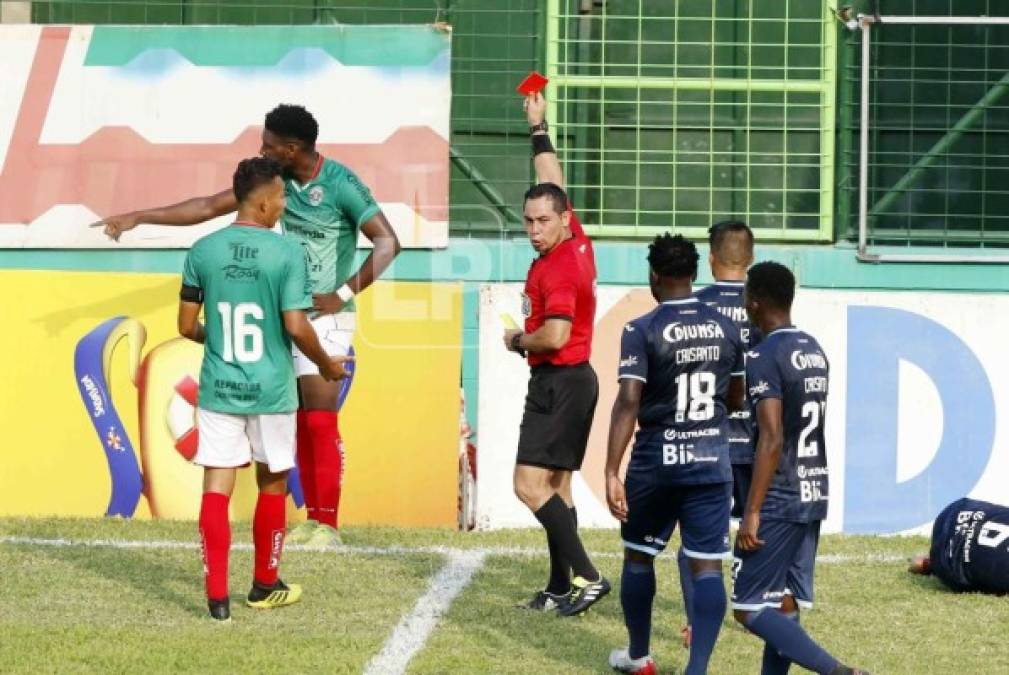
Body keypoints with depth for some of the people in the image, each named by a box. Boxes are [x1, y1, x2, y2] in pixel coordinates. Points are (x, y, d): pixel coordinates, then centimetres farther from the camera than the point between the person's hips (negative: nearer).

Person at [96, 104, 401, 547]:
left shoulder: (341, 185, -16)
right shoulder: (276, 180, 4)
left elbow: (388, 243, -20)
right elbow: (209, 206, 9)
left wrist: (343, 295, -20)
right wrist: (139, 217, 7)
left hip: (325, 316, -7)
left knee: (320, 421, -8)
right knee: (302, 423, 8)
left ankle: (328, 523, -4)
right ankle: (312, 519, 12)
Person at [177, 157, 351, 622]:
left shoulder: (203, 251, -1)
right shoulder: (287, 253, -11)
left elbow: (187, 326, 4)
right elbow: (296, 326, -14)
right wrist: (327, 364, 5)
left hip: (218, 389, 2)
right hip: (270, 389, -2)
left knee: (216, 488, 1)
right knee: (272, 483, 16)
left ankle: (217, 597, -5)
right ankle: (264, 587, 28)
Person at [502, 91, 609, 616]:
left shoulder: (558, 267, -18)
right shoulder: (577, 242, 7)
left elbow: (555, 335, -26)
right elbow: (554, 188, 22)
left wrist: (517, 341, -7)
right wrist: (538, 129, 29)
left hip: (560, 382, -10)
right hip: (572, 380, 10)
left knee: (530, 485, -15)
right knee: (556, 485, 11)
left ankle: (586, 575, -18)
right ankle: (562, 588, 13)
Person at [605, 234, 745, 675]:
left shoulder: (642, 331, -10)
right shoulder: (726, 329, 4)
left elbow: (628, 403, -18)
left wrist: (611, 473, -20)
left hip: (656, 462, -2)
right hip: (712, 462, 2)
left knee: (639, 556, 17)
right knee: (707, 567, -1)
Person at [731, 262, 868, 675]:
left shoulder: (765, 357, -14)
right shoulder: (814, 351, 12)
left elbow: (771, 440, -20)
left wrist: (752, 512, -18)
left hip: (779, 500, -8)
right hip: (813, 494, 8)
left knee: (750, 607, -6)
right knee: (783, 603, 10)